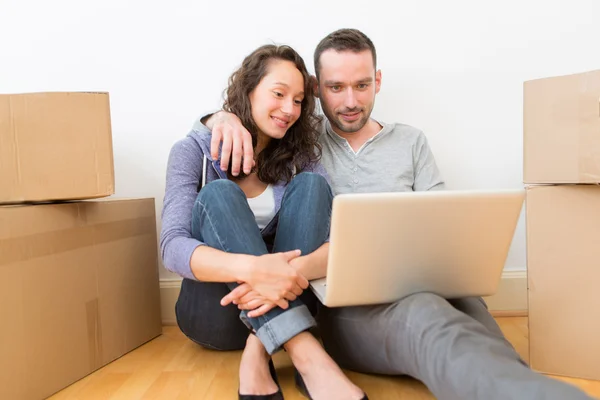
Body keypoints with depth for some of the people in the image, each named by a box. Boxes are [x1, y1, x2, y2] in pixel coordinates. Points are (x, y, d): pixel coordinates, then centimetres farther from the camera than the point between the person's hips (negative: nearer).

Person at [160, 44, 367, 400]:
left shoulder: (299, 154, 2)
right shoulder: (194, 150, -6)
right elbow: (173, 247, -20)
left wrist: (297, 269, -36)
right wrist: (250, 268, -41)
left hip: (284, 305, 2)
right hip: (217, 311, -2)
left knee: (310, 185, -18)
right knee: (218, 194, -26)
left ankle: (259, 353, -28)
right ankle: (308, 356, -40)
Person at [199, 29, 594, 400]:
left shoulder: (411, 141, 17)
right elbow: (216, 122, 16)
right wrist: (226, 118, -10)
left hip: (418, 286, 3)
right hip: (341, 300, -2)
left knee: (464, 303, -38)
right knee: (426, 316, -39)